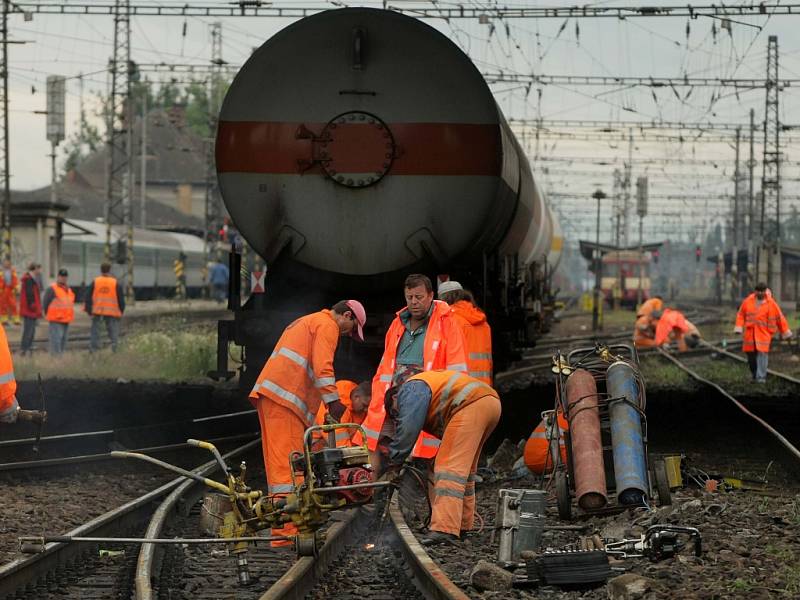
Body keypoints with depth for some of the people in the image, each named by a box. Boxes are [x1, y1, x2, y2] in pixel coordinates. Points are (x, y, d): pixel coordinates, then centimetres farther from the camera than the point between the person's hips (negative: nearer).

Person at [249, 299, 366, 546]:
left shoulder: (306, 322, 32)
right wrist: (333, 399, -19)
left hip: (268, 393, 10)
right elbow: (322, 365, -14)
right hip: (284, 396, -10)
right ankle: (285, 530, -21)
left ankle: (283, 526, 9)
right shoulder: (327, 325, 0)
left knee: (280, 461, 9)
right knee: (287, 461, -15)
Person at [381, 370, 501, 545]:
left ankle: (445, 529, -25)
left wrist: (393, 465, -2)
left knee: (450, 466, -15)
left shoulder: (410, 389, 7)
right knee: (465, 468, 20)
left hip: (472, 404, -10)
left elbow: (407, 430, -6)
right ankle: (462, 524, 25)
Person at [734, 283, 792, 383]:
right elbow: (741, 315, 11)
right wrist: (739, 328, -1)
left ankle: (761, 377, -13)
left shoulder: (771, 303, -3)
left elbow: (779, 318, 3)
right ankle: (755, 374, 25)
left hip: (763, 333, -3)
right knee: (751, 354, 5)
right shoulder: (748, 301, 3)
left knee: (762, 353, -13)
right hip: (750, 333, 3)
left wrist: (785, 332, 7)